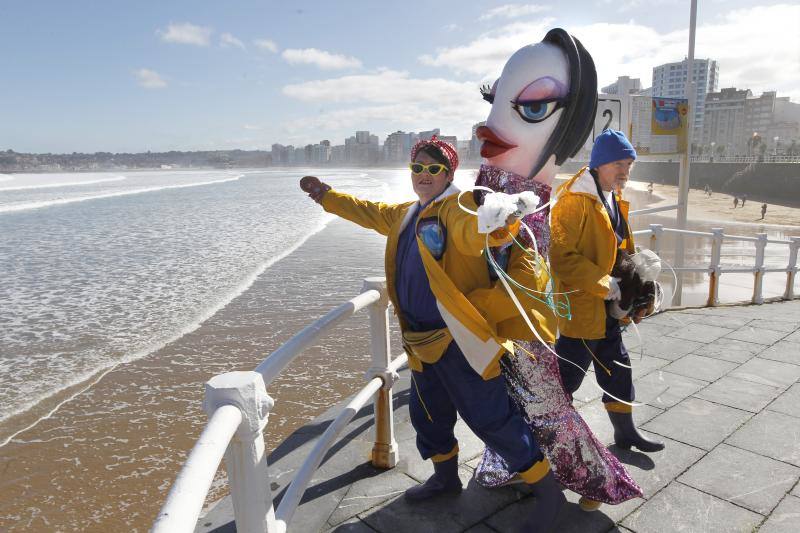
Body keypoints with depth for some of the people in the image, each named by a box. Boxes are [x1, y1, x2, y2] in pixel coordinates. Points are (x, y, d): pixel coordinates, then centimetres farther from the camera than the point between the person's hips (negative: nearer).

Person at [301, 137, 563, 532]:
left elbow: (473, 231, -37)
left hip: (461, 340, -9)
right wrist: (327, 196, 41)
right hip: (424, 341, 9)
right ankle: (446, 477, 47)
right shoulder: (407, 214, 14)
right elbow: (369, 212, 32)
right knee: (428, 414, 22)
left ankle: (546, 489, 17)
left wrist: (496, 225, -61)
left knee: (491, 418, -3)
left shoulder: (456, 208, -13)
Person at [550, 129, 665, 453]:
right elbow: (561, 256, -26)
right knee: (568, 375, 3)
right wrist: (601, 283, -24)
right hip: (580, 307, -9)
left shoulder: (614, 200, 11)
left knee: (618, 370, 20)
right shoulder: (575, 201, -20)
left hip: (606, 308, 9)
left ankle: (625, 431, 38)